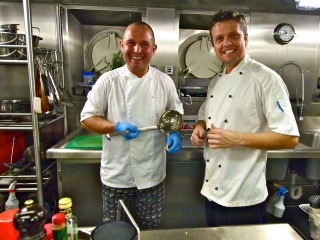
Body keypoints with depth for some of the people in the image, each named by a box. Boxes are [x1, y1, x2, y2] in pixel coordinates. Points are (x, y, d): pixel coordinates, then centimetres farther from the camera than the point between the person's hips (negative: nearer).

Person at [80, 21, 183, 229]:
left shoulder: (165, 82, -3)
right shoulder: (108, 81, -8)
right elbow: (87, 118, -5)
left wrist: (175, 133, -13)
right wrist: (116, 127, -22)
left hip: (152, 175, 2)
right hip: (117, 175, -1)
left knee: (149, 229, 22)